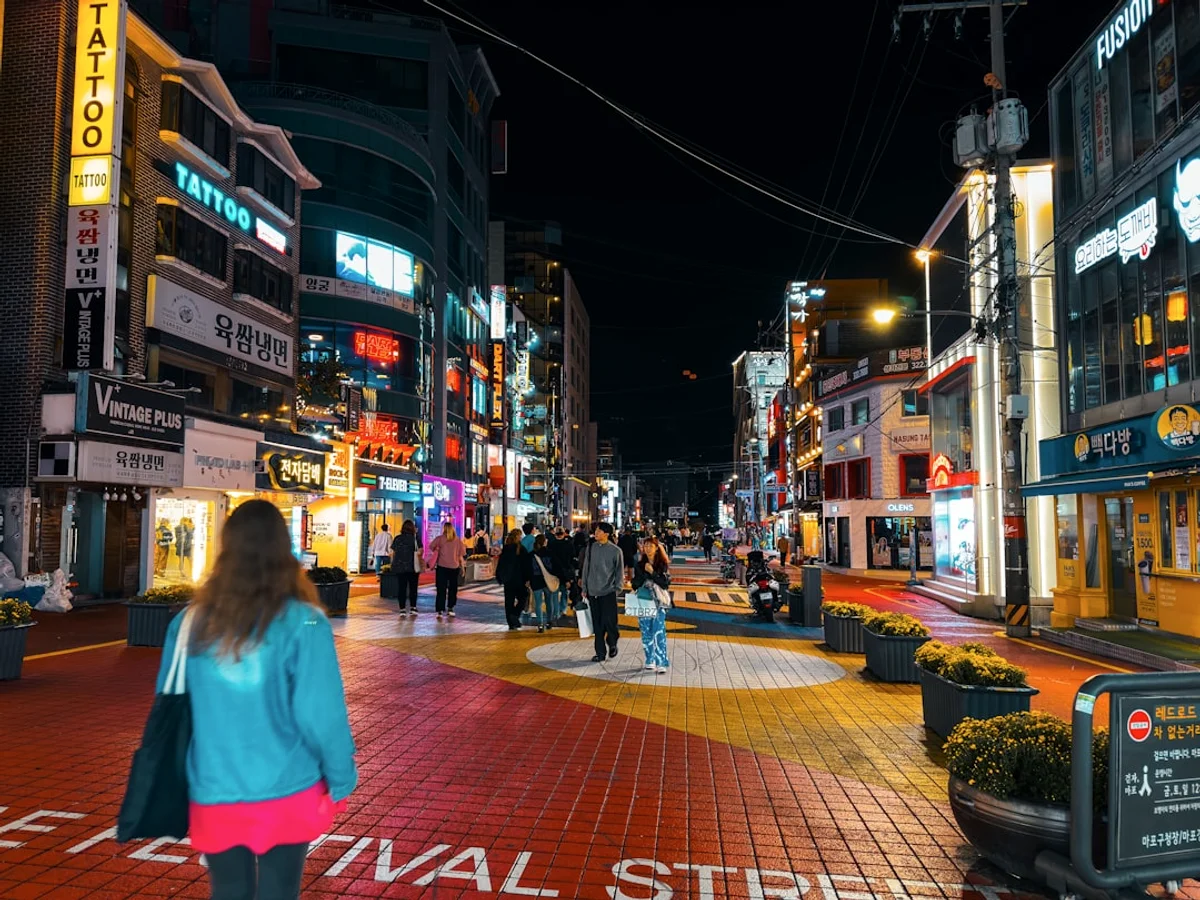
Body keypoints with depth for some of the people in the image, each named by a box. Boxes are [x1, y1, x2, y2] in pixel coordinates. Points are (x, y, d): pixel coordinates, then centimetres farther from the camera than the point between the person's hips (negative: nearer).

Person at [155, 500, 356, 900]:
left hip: (214, 796, 3)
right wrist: (340, 780, -1)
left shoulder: (192, 621, -7)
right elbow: (321, 715, -16)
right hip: (286, 794, -3)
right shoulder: (302, 624, -17)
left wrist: (181, 777, 20)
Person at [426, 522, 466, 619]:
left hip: (442, 566, -1)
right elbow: (462, 553, 1)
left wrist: (436, 551, 14)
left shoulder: (440, 538, -3)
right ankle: (450, 609, 19)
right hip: (454, 567, 1)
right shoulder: (458, 540, 1)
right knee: (453, 589, 16)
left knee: (441, 589, 0)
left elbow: (431, 546, -6)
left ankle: (440, 611, -6)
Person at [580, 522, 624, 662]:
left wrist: (617, 588, -4)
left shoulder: (615, 551, -5)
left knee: (609, 622, -5)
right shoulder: (591, 548, 4)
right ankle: (600, 653, 14)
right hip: (593, 592, 3)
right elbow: (586, 568, 10)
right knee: (597, 624, 6)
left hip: (608, 592, -3)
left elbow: (619, 571, 1)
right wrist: (584, 587, 9)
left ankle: (612, 644, 23)